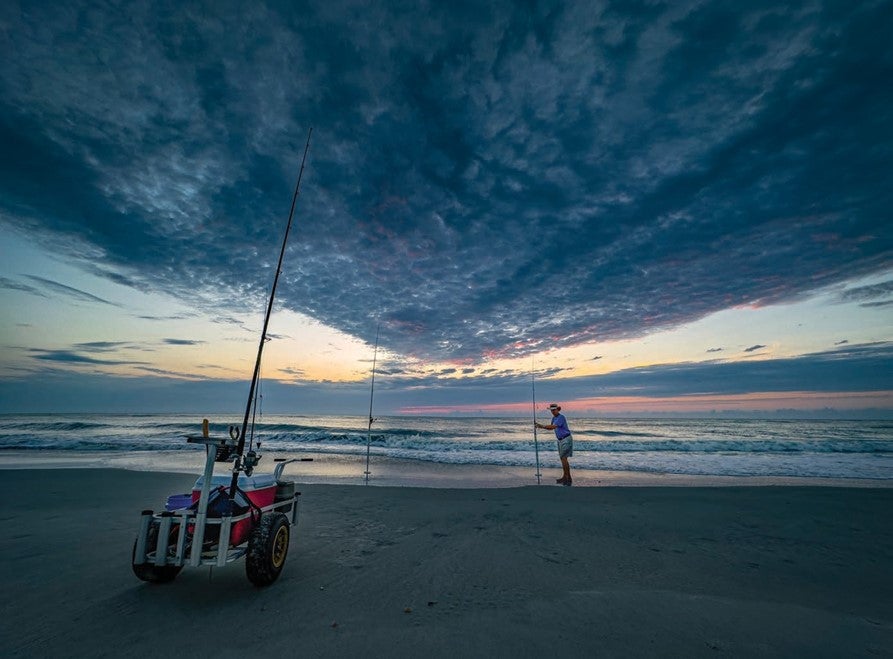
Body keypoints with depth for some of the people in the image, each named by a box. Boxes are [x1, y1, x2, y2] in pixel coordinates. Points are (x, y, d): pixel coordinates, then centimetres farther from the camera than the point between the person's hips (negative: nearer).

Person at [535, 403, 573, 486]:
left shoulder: (561, 417, -19)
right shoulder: (554, 418, 10)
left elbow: (553, 426, -30)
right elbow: (551, 428, 18)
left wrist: (542, 426, -30)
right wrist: (542, 426, 3)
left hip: (566, 439, -9)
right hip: (561, 440, 9)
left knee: (563, 458, -11)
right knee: (562, 458, 12)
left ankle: (569, 479, -4)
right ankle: (565, 477, 21)